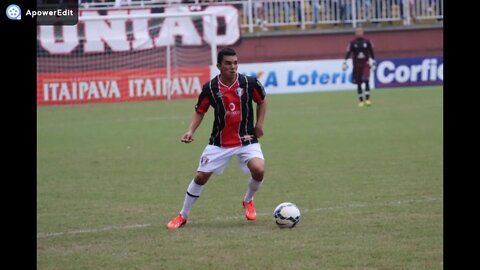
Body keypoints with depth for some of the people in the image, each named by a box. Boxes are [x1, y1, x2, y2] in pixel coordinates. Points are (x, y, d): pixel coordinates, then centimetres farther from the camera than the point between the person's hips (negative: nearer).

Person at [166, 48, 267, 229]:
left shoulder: (249, 83, -10)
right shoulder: (210, 88, -10)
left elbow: (261, 101, 9)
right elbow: (199, 111, 4)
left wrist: (259, 124, -2)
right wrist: (191, 131, -10)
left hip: (246, 139, 0)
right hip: (219, 142, 1)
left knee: (258, 170, -23)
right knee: (201, 176, 0)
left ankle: (248, 201, 10)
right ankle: (182, 216, 19)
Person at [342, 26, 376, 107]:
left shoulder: (367, 42, 2)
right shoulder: (352, 43, -1)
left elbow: (371, 52, 9)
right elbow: (348, 53, -3)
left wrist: (373, 62, 8)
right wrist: (345, 62, -11)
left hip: (365, 64, -1)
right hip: (356, 65, 1)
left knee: (366, 80, -18)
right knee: (358, 83, 5)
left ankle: (367, 99, -15)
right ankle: (361, 100, 14)